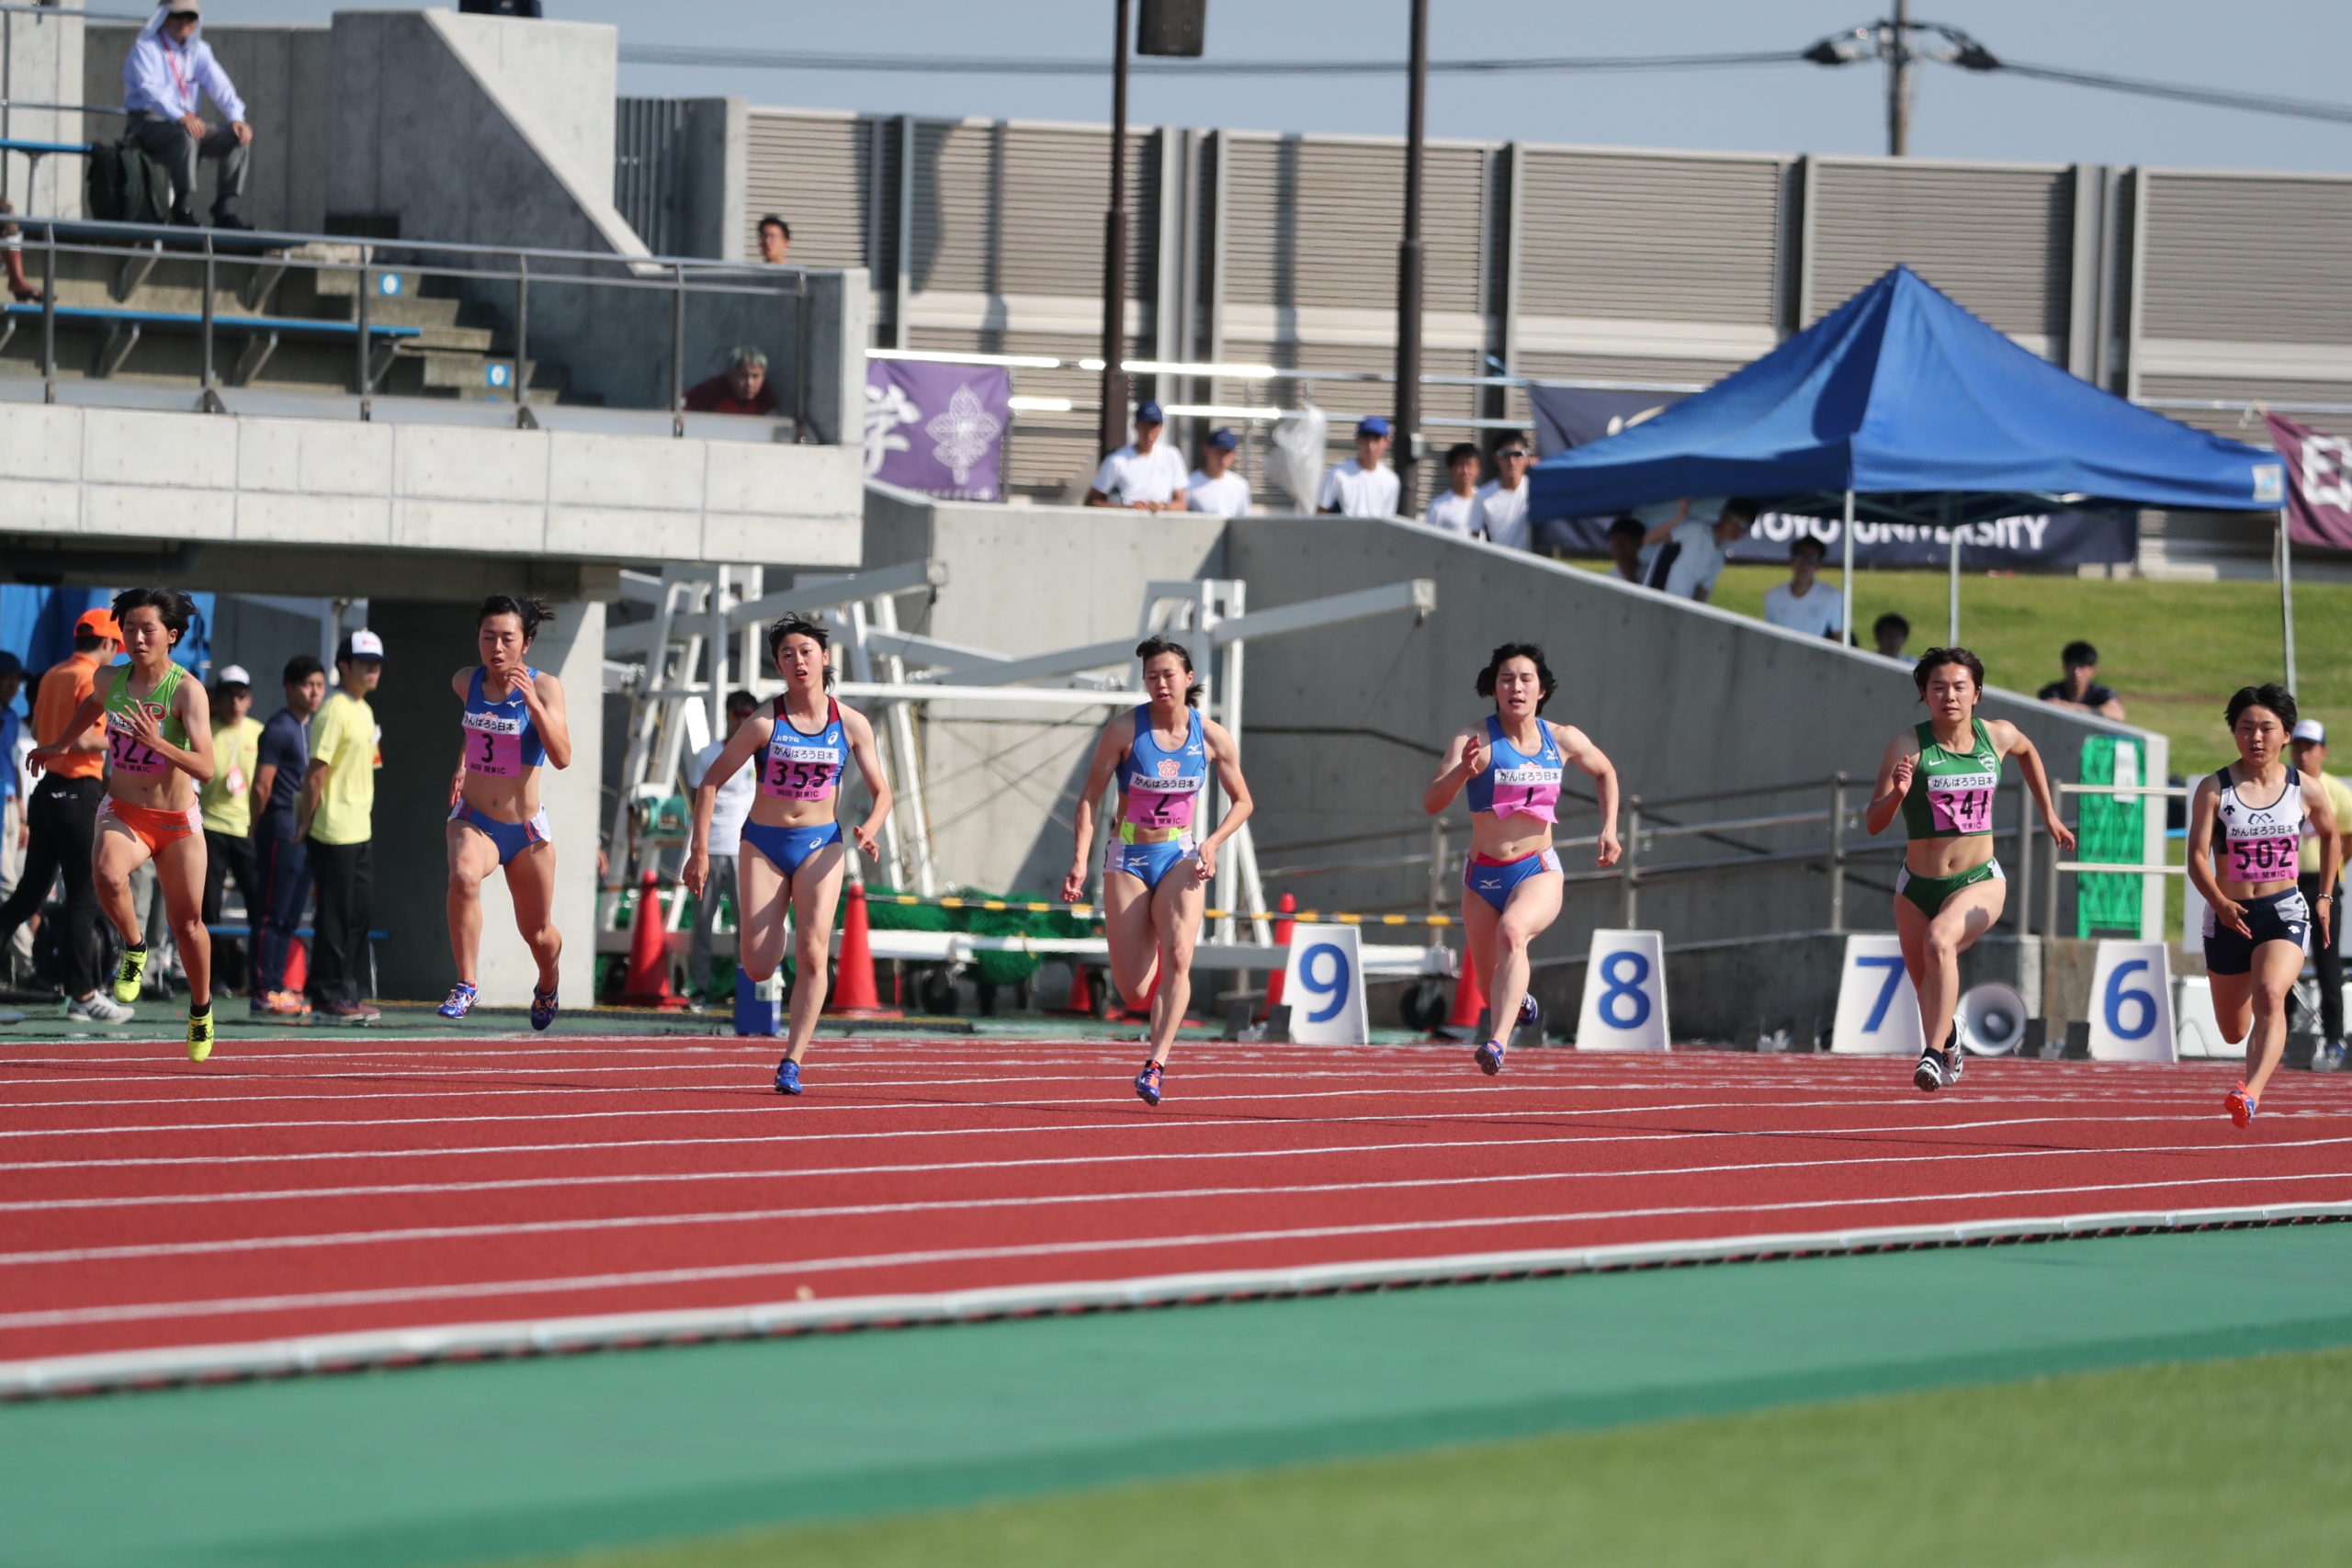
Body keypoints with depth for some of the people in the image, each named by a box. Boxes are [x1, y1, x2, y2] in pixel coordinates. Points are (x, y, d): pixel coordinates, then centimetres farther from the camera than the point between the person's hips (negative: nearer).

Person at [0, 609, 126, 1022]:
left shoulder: (53, 675, 12)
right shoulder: (92, 679, -13)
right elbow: (83, 740, -22)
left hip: (48, 788, 8)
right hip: (78, 793, -8)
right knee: (84, 898, -3)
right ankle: (82, 994, -2)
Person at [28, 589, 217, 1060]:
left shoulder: (187, 691, -17)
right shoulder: (113, 681, -3)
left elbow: (205, 768, -26)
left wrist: (157, 742, -39)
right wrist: (62, 746, 31)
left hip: (177, 821, -2)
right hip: (122, 814, 2)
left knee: (187, 923, 8)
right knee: (108, 875, -33)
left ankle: (201, 1008, 34)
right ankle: (134, 946, -5)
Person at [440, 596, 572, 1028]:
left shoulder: (545, 687, -13)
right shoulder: (466, 682, -1)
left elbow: (562, 757, -25)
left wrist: (532, 701, -33)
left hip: (526, 829, -1)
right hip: (472, 820, 1)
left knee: (537, 934, 13)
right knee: (463, 876, -34)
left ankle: (547, 984, 48)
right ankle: (466, 984, -27)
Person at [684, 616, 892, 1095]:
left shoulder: (851, 726, -2)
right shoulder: (765, 723, -7)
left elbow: (881, 792, 5)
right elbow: (711, 781, -3)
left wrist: (868, 830, -16)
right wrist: (700, 850, -9)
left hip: (820, 845, 1)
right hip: (763, 843, -1)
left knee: (812, 952, -17)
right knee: (758, 968, -6)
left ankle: (792, 1062, -12)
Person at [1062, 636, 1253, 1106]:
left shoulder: (1213, 737, -2)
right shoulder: (1124, 730, -7)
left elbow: (1241, 801, 10)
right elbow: (1090, 796, -4)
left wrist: (1212, 843, -8)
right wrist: (1081, 860, -15)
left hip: (1181, 856, 0)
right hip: (1128, 857, 0)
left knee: (1177, 952, -27)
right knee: (1134, 993, -3)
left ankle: (1156, 1063, -28)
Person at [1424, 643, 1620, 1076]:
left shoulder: (1564, 740, 0)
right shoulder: (1475, 740, -9)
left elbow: (1605, 772, 22)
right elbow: (1431, 802, -19)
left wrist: (1609, 828, 9)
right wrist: (1462, 772, -38)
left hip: (1538, 871, -1)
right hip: (1482, 877, 1)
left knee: (1512, 931, -34)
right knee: (1492, 986, 12)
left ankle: (1499, 1041, -45)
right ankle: (1520, 1004, 51)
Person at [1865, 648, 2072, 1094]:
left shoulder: (1998, 736, -2)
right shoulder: (1908, 747, -11)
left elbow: (2028, 751, 25)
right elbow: (1873, 823, -15)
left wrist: (2049, 814, 26)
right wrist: (1897, 793, -34)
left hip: (1980, 882, -1)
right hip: (1918, 886, 1)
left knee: (1939, 941, -32)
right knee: (1927, 988, 16)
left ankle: (1934, 1055, -36)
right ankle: (1947, 1038, 52)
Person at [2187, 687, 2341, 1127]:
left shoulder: (2307, 790, -1)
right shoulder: (2214, 790, -6)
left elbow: (2330, 835, 20)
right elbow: (2197, 856, -14)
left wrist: (2325, 897, 18)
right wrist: (2219, 902, -31)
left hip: (2285, 911, -1)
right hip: (2229, 917, 1)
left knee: (2270, 996, -30)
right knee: (2234, 1032, 15)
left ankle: (2251, 1092, -42)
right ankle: (2269, 1051, 54)